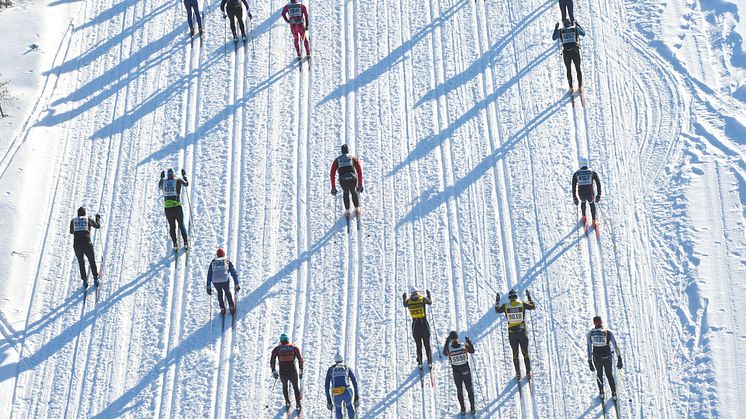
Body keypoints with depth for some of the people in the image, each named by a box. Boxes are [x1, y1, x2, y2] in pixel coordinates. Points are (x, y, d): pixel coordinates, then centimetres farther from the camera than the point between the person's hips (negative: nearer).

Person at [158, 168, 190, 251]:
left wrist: (161, 178, 40)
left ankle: (175, 244, 8)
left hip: (167, 208, 2)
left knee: (172, 226, 12)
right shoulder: (178, 180, -1)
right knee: (181, 225, 13)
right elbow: (186, 184, 16)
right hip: (177, 207, -2)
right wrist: (184, 175, 31)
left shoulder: (163, 181, 6)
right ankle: (185, 242, 13)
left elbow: (160, 187, 29)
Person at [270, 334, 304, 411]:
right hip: (293, 373, 0)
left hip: (282, 374, 0)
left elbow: (272, 361, 2)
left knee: (284, 386, 32)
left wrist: (273, 371, 11)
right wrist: (301, 371, 11)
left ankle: (287, 402, 34)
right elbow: (300, 359, 3)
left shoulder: (277, 348, 4)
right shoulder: (294, 347, 4)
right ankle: (298, 405, 26)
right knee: (296, 387, 26)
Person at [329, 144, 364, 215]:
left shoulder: (337, 160, 23)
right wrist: (360, 184, 16)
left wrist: (333, 187, 21)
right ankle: (357, 208, 26)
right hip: (353, 179, 0)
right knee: (354, 192, 33)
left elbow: (332, 174, 17)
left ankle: (347, 210, 28)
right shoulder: (354, 158, 21)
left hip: (343, 181, 0)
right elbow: (359, 171, 13)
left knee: (346, 193, 33)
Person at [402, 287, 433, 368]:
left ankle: (420, 363, 13)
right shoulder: (423, 299, -9)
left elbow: (405, 305, 17)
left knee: (418, 345, 13)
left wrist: (404, 298, 34)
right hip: (424, 324, -1)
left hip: (415, 325, 1)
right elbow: (430, 302, 10)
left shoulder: (408, 301, -6)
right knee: (427, 344, 10)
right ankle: (429, 362, 10)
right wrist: (428, 295, 25)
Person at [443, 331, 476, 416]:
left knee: (459, 390, 17)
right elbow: (472, 351, -1)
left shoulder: (449, 348, -19)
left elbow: (444, 353, 4)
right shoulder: (464, 346, -19)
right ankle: (473, 408, 23)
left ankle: (463, 409, 22)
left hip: (456, 372, 0)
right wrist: (469, 342, 8)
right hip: (466, 370, 0)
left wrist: (446, 343, 6)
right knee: (470, 389, 16)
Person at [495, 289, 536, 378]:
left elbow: (497, 310, 10)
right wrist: (529, 296, 17)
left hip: (512, 332, 0)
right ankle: (528, 372, 18)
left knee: (515, 353, 13)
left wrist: (497, 299, 19)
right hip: (522, 332, 0)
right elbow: (533, 306, 8)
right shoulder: (522, 304, -9)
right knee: (525, 353, 14)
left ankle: (518, 373, 16)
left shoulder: (505, 306, -8)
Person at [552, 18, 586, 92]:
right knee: (578, 69, 15)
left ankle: (571, 87, 14)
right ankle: (580, 86, 18)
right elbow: (583, 33, 18)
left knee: (568, 70, 15)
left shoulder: (560, 31, 2)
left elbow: (553, 38, 17)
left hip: (566, 53, 0)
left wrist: (556, 29, 26)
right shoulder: (575, 28, 2)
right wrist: (578, 25, 29)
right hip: (575, 52, 0)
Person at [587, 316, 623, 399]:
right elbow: (616, 346, -10)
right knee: (609, 375, 21)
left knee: (599, 374, 27)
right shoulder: (608, 332, -11)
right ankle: (614, 393, 26)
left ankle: (601, 392, 33)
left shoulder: (590, 334, -8)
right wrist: (619, 359, -4)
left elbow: (589, 348, -8)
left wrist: (590, 362, -3)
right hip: (607, 357, -1)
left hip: (596, 358, 1)